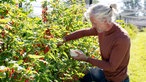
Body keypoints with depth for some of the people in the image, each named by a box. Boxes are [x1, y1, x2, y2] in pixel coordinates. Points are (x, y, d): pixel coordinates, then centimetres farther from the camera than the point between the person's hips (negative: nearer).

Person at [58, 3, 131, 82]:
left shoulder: (122, 39, -33)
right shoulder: (102, 28, -12)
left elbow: (111, 67, -27)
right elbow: (84, 32, 5)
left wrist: (86, 59, -24)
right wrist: (64, 39, 4)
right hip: (105, 72, 7)